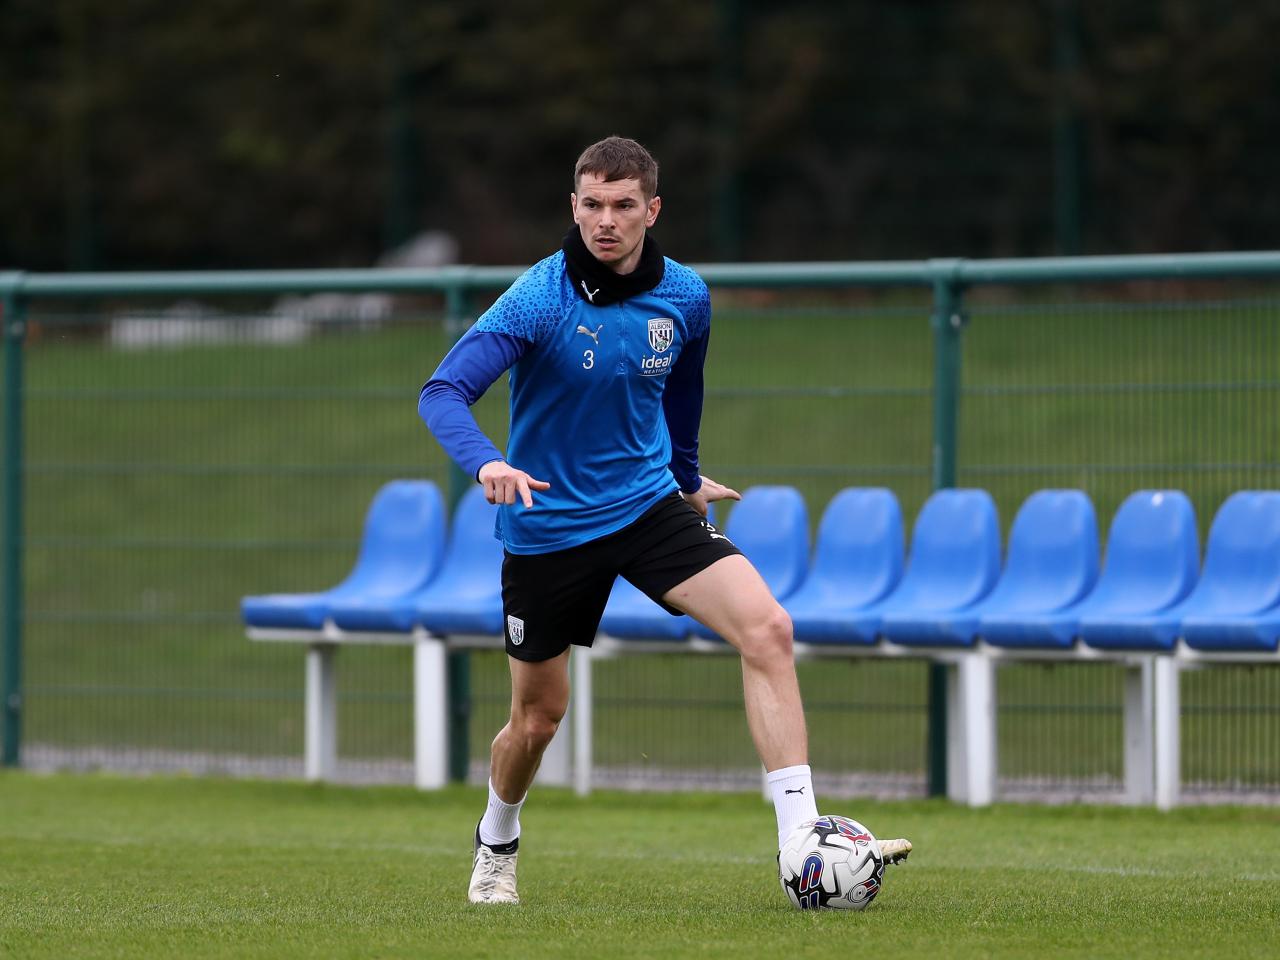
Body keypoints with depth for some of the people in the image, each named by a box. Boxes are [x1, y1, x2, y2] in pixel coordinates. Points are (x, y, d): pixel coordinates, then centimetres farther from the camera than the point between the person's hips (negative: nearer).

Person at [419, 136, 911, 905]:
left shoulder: (685, 297, -4)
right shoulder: (540, 299, -19)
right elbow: (443, 392, -27)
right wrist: (487, 463, -45)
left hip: (647, 504, 3)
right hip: (547, 524, -3)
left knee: (768, 629, -19)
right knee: (539, 717, 8)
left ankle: (800, 835, -21)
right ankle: (497, 842, 41)